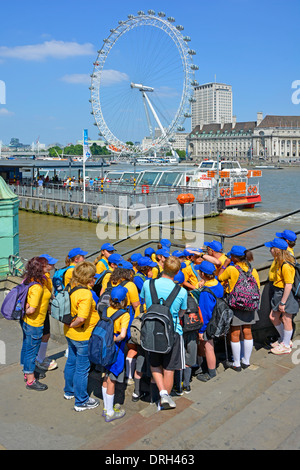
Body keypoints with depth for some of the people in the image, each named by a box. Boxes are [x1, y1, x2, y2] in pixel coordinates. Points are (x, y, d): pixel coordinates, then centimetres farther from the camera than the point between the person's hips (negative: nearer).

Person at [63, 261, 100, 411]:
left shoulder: (71, 288, -2)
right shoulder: (85, 294, -28)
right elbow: (81, 318, -36)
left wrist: (69, 324, 14)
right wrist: (72, 324, -18)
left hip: (70, 334, 9)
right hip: (83, 336, -9)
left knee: (71, 362, 25)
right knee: (82, 368, 5)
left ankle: (69, 391, 45)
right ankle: (81, 401, 19)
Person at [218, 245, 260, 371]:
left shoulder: (231, 269, -16)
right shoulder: (253, 270, -2)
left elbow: (219, 278, 0)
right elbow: (257, 288, 4)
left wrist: (225, 263, 6)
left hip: (235, 305, -5)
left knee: (235, 334, 6)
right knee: (247, 332, 14)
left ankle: (236, 364, 15)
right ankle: (246, 361, 26)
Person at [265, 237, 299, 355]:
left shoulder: (286, 266, -26)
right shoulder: (279, 261, 5)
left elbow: (288, 285, -25)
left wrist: (283, 302, -22)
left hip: (287, 294, -9)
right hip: (278, 292, 9)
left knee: (286, 319, 5)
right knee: (273, 317, 15)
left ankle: (286, 346, 21)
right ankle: (284, 339, 34)